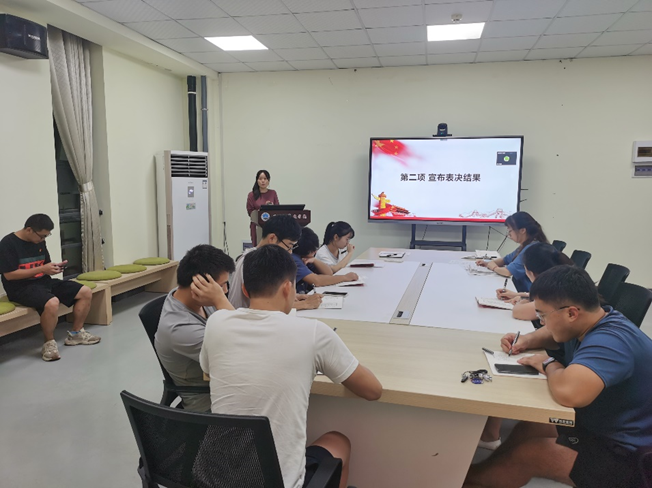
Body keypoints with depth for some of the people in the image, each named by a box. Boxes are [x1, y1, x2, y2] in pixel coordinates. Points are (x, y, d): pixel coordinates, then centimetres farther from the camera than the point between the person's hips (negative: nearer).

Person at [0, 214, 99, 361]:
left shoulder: (39, 242, 9)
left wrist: (54, 267, -5)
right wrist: (42, 269, -20)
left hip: (45, 282, 8)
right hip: (21, 288, -8)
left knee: (85, 292, -3)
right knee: (52, 302, -38)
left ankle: (76, 333, 10)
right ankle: (49, 343, -14)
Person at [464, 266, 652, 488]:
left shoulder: (609, 342, -33)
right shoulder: (587, 323, -2)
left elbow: (568, 391, -50)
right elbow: (551, 334, 21)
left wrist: (549, 364, -26)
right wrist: (526, 341, -1)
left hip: (628, 456, -9)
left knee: (525, 455, -8)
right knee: (526, 429, 7)